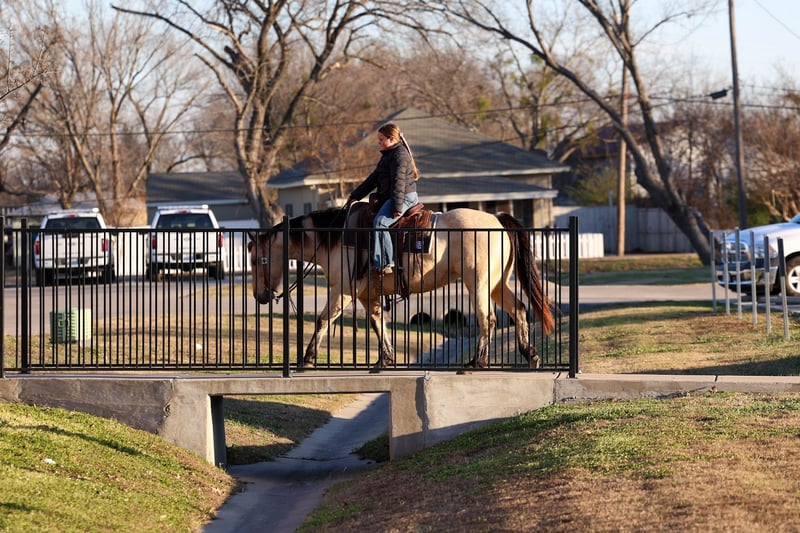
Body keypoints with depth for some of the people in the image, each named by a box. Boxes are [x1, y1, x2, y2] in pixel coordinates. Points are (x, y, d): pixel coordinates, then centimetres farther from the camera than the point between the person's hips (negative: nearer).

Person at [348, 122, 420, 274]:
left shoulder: (400, 155, -11)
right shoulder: (388, 155, 21)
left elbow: (399, 182, -19)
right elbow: (374, 178, 26)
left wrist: (397, 207, -24)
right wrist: (355, 195, 25)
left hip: (404, 197, -11)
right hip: (389, 197, 11)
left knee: (380, 222, -28)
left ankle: (385, 263, -34)